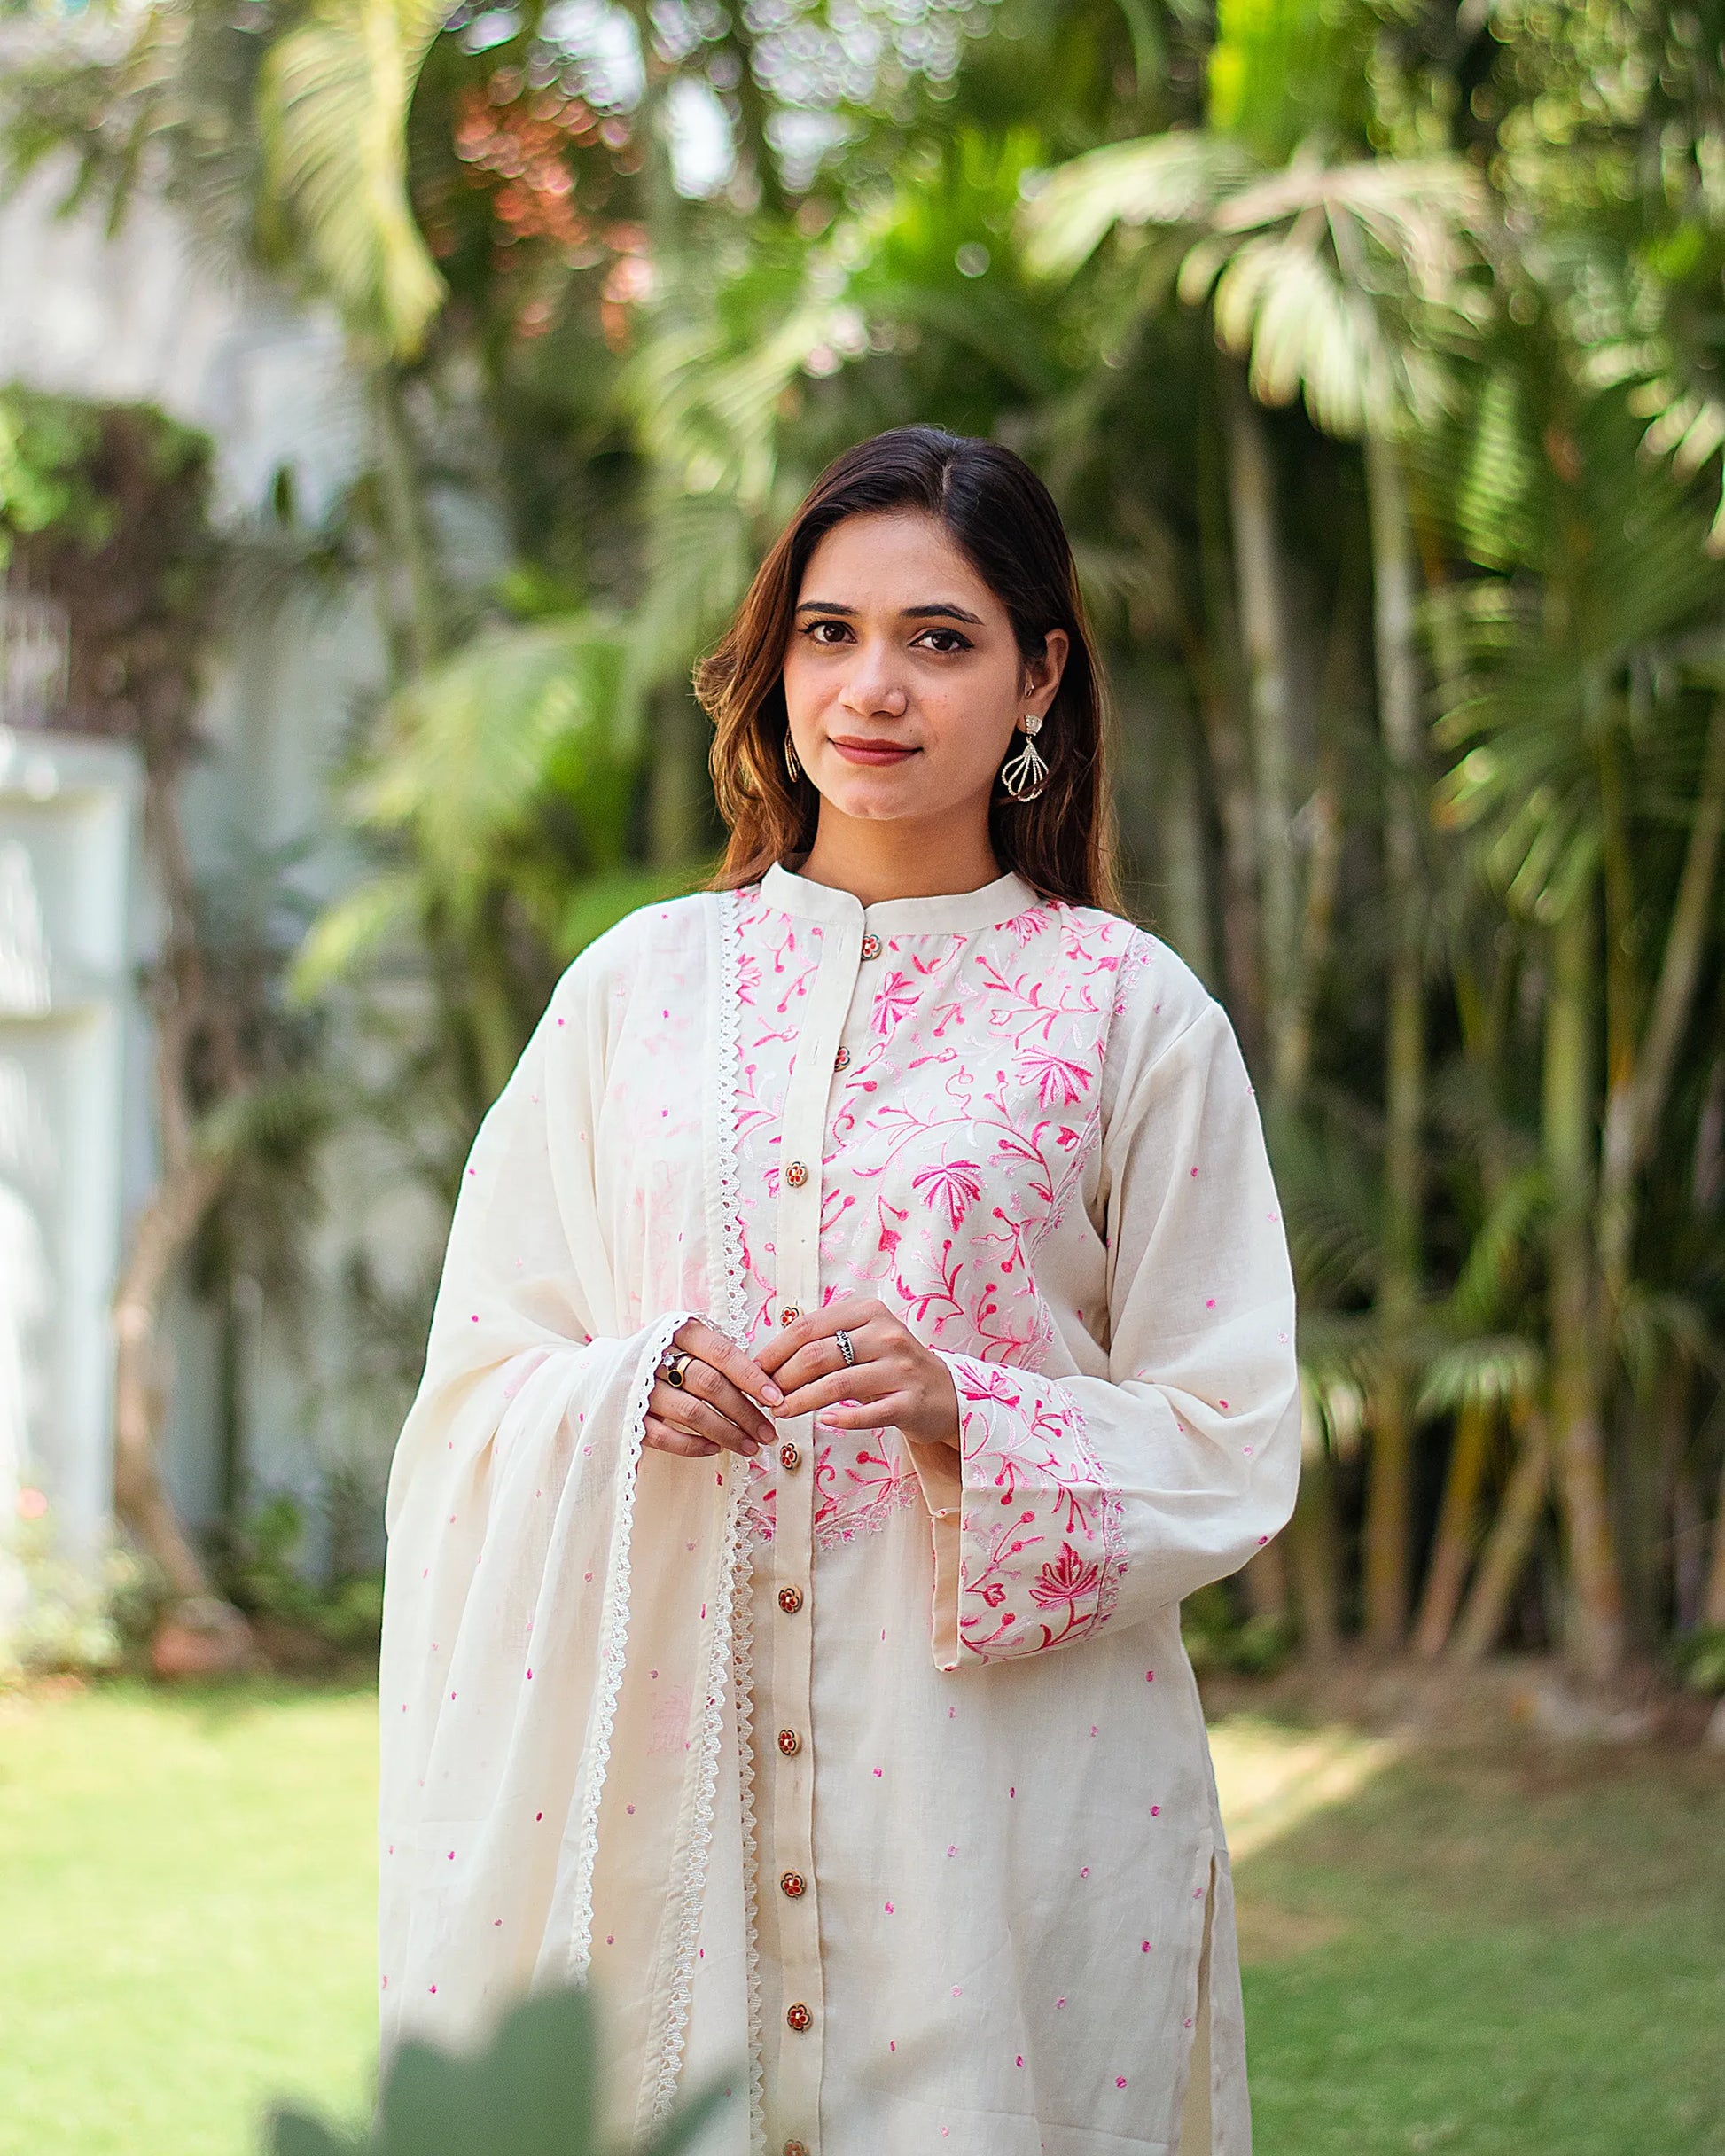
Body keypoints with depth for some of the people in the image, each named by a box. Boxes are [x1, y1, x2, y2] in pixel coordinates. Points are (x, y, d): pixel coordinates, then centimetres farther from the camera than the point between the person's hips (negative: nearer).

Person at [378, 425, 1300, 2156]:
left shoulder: (1134, 1016, 1)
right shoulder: (640, 980, 8)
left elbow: (1229, 1451, -1)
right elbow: (477, 1381, 9)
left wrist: (964, 1413, -17)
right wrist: (625, 1395, -12)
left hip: (1007, 1801, -2)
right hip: (660, 1780, 2)